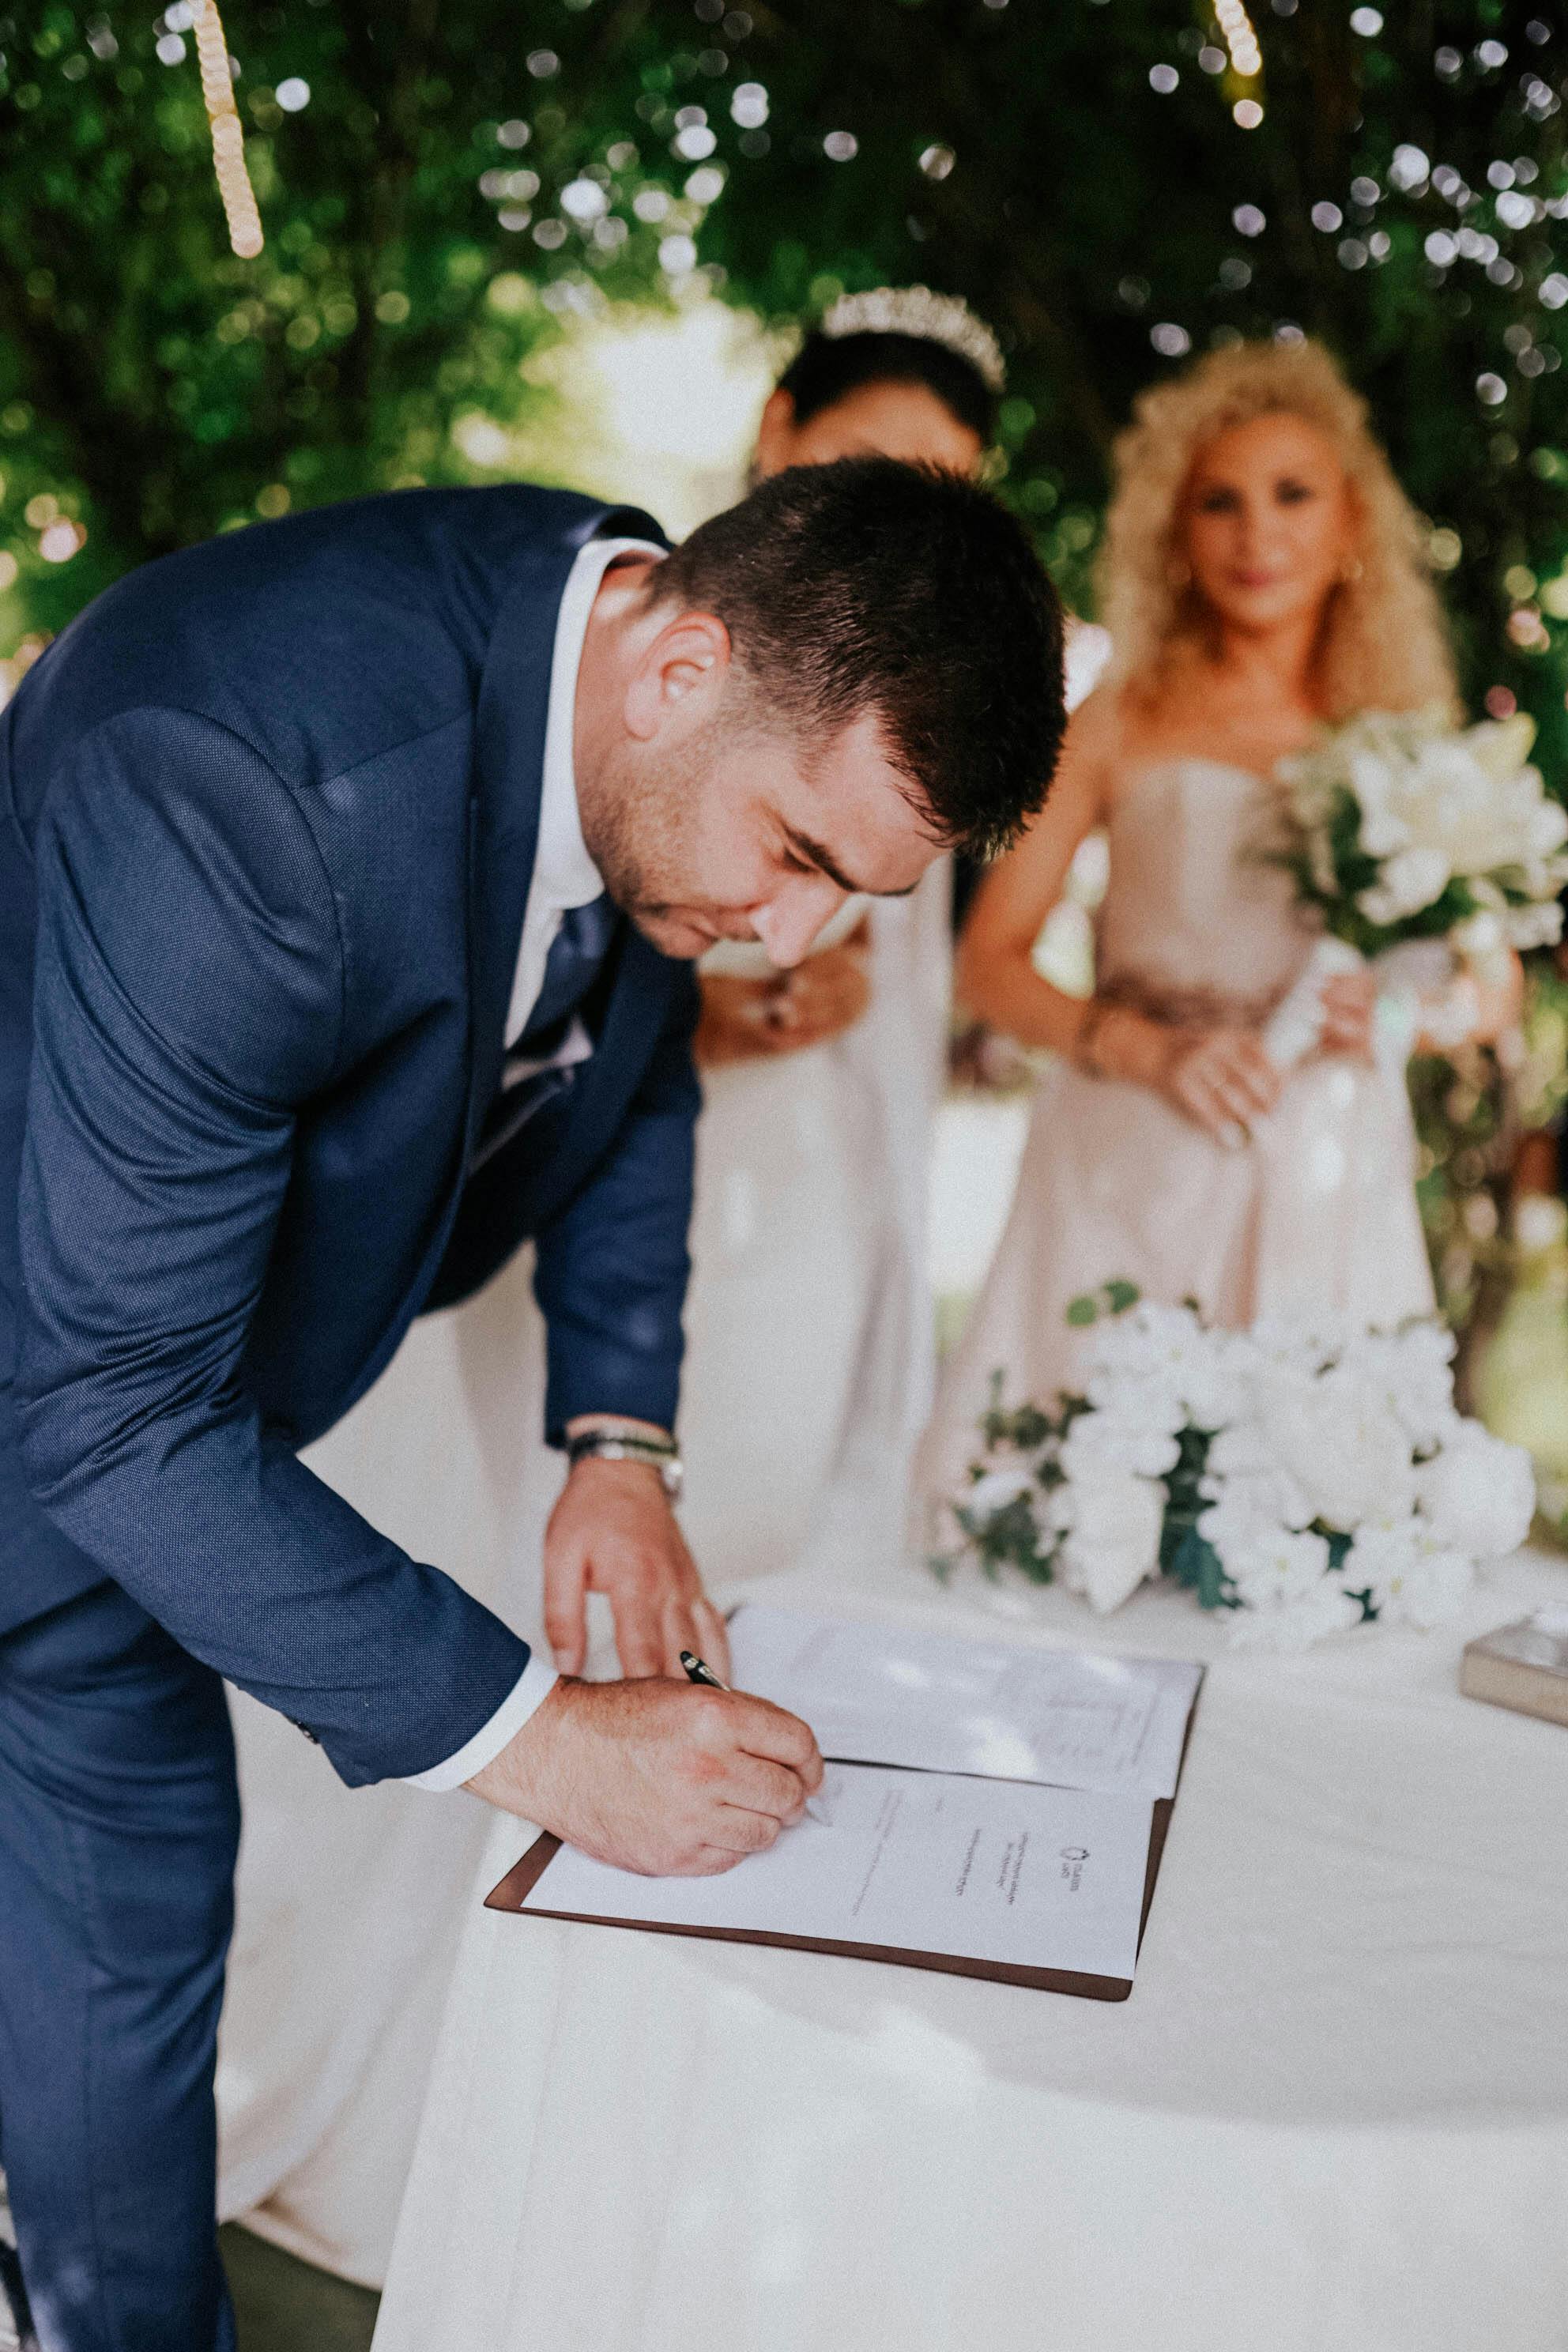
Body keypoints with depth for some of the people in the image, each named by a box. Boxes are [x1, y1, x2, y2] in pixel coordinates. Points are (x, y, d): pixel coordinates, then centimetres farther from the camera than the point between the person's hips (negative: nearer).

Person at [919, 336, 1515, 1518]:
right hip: (1131, 1168, -1)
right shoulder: (1121, 723, 5)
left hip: (1326, 1187, 1)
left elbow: (1496, 990, 13)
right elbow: (990, 962, 2)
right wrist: (1149, 1049, -13)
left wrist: (1391, 1010, -9)